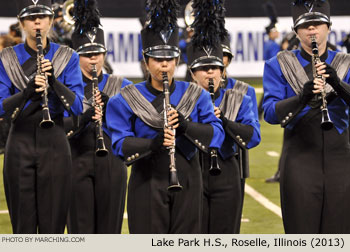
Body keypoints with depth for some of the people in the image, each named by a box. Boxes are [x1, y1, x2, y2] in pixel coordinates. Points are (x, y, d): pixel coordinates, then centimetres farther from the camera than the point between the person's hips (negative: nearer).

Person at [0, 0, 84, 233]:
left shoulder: (67, 57, 2)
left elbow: (78, 106, -6)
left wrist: (54, 80, -21)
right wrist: (27, 92, -23)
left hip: (54, 144, 0)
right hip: (20, 142, 0)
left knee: (54, 221, 1)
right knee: (23, 222, 3)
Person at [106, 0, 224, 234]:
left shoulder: (196, 96, 7)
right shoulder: (127, 100, 0)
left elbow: (217, 135, -2)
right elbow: (120, 143, -8)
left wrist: (185, 126, -20)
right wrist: (153, 143, -26)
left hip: (187, 181, 2)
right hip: (147, 183, -2)